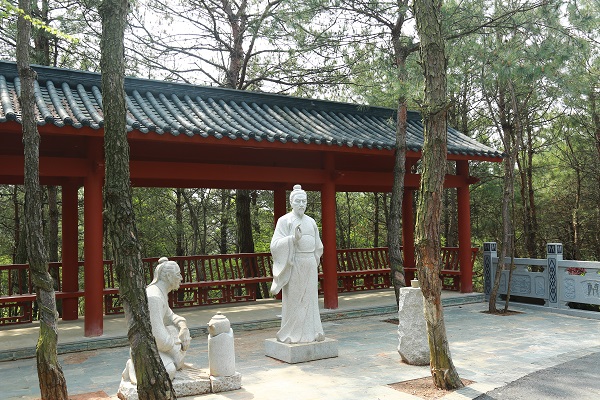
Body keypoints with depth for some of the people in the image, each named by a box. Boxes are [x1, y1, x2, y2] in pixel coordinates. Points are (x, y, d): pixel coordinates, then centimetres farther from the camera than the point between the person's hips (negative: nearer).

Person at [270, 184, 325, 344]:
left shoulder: (311, 221, 13)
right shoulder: (284, 221, -2)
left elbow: (318, 246, 20)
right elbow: (276, 244, -11)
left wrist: (313, 261, 10)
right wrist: (293, 238, -23)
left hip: (310, 266, 5)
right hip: (293, 266, -5)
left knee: (310, 299, 7)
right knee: (293, 299, -2)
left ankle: (311, 332, 15)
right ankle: (291, 334, 5)